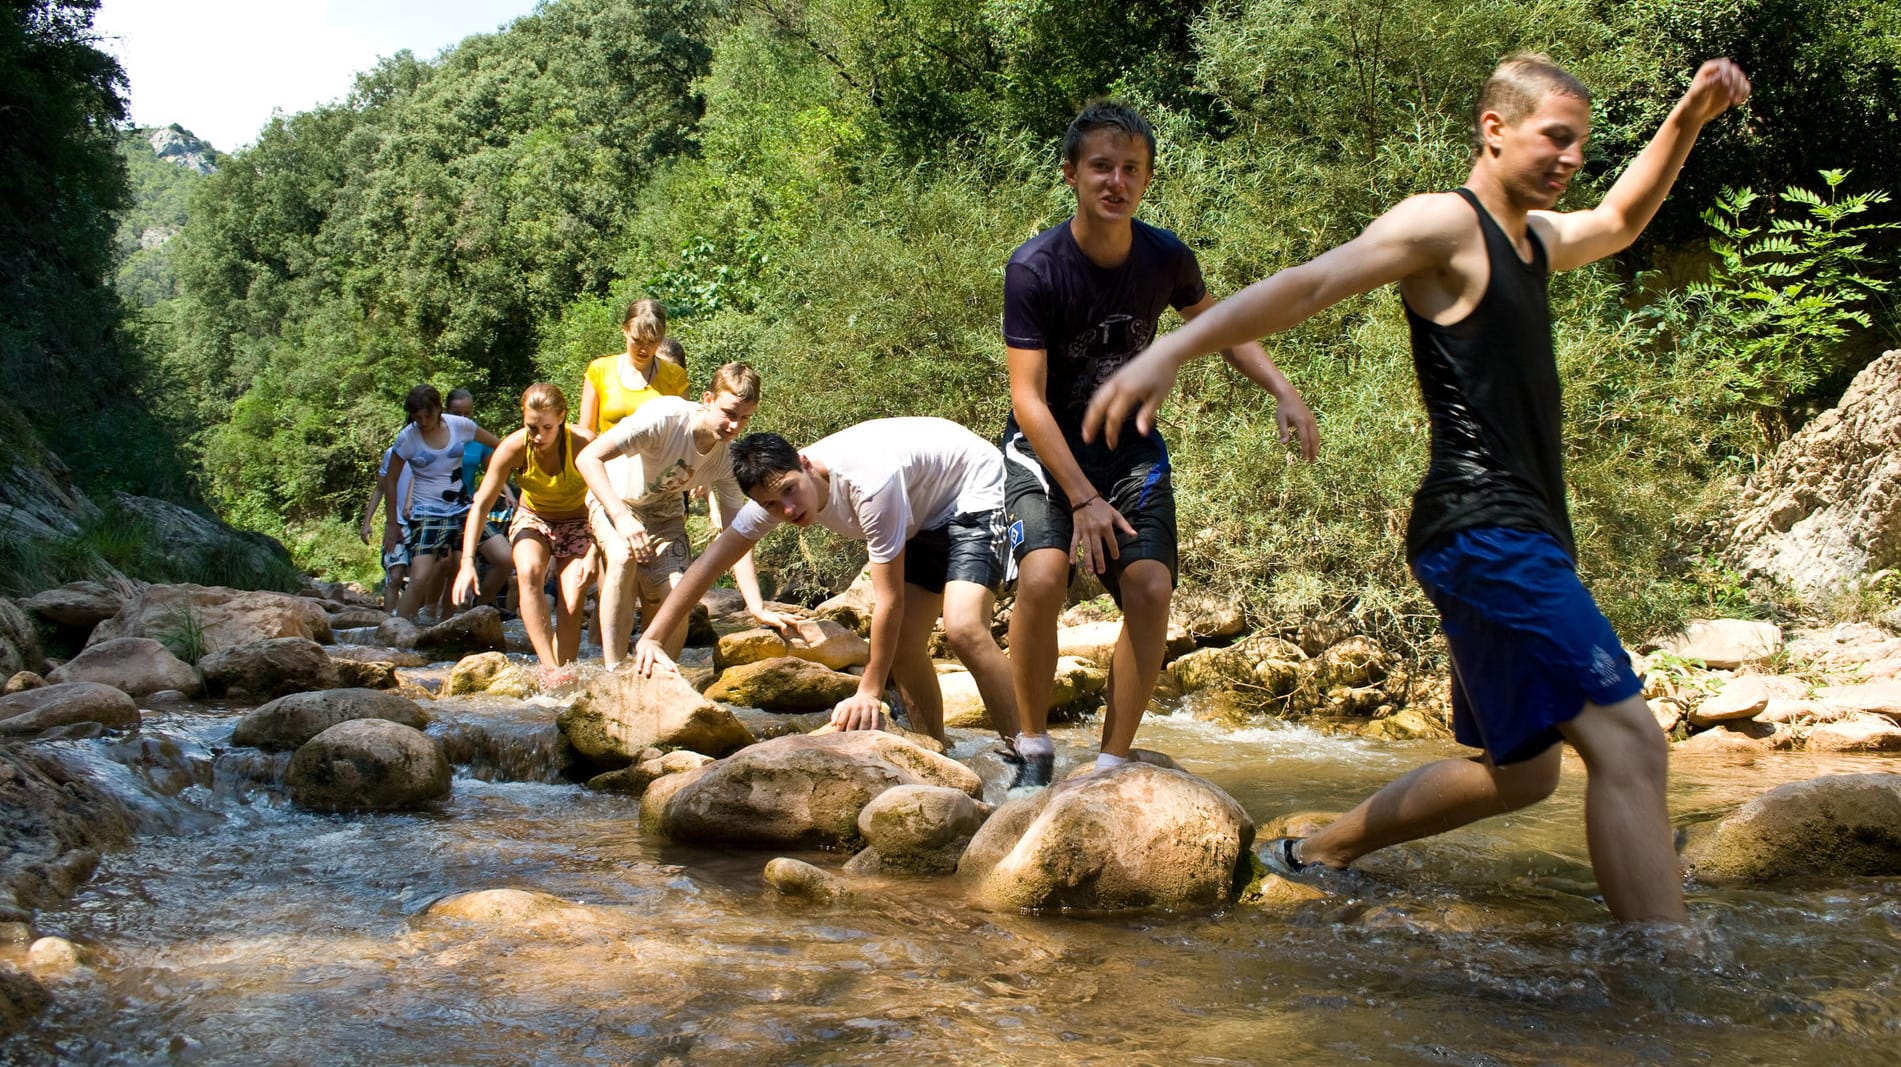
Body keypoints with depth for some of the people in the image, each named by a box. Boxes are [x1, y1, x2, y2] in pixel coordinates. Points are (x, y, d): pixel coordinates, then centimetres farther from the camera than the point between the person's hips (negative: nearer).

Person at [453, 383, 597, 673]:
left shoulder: (584, 444, -29)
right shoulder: (514, 447, -23)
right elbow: (481, 504, -20)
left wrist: (594, 553, -33)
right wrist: (467, 562, -28)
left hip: (576, 523, -1)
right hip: (532, 518, 1)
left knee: (571, 607, -16)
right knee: (529, 573, -30)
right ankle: (548, 668, -34)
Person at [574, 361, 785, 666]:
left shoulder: (727, 461, -18)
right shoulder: (664, 417, -33)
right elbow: (587, 458, -34)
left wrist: (757, 608, -27)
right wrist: (621, 517, -46)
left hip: (665, 515, 4)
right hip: (611, 500, -4)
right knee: (624, 557, -34)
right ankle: (612, 672, -28)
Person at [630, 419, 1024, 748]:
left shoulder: (869, 481, -38)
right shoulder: (777, 488, -16)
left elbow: (889, 599, -31)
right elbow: (711, 561, -10)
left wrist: (869, 692, -25)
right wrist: (651, 637, -16)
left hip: (975, 491, -8)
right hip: (924, 517, 8)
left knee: (963, 628, -26)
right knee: (901, 642, 1)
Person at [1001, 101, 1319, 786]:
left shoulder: (1166, 258, -8)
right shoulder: (1034, 268, -20)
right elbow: (1029, 398, -20)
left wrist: (1283, 393, -2)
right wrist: (1083, 499, -24)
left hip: (1130, 446, 3)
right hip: (1045, 446, -3)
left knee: (1151, 588, -14)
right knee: (1042, 577, -26)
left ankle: (1112, 764, -1)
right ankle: (1033, 749, -6)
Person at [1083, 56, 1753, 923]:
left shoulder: (1535, 238, 21)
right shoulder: (1445, 224, -6)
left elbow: (1620, 221, 42)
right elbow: (1308, 284, -19)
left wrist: (1689, 118, 30)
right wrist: (1171, 350, -31)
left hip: (1521, 537, 11)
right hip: (1480, 532, -11)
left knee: (1520, 772, 17)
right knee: (1627, 742, -19)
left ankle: (1312, 855, 27)